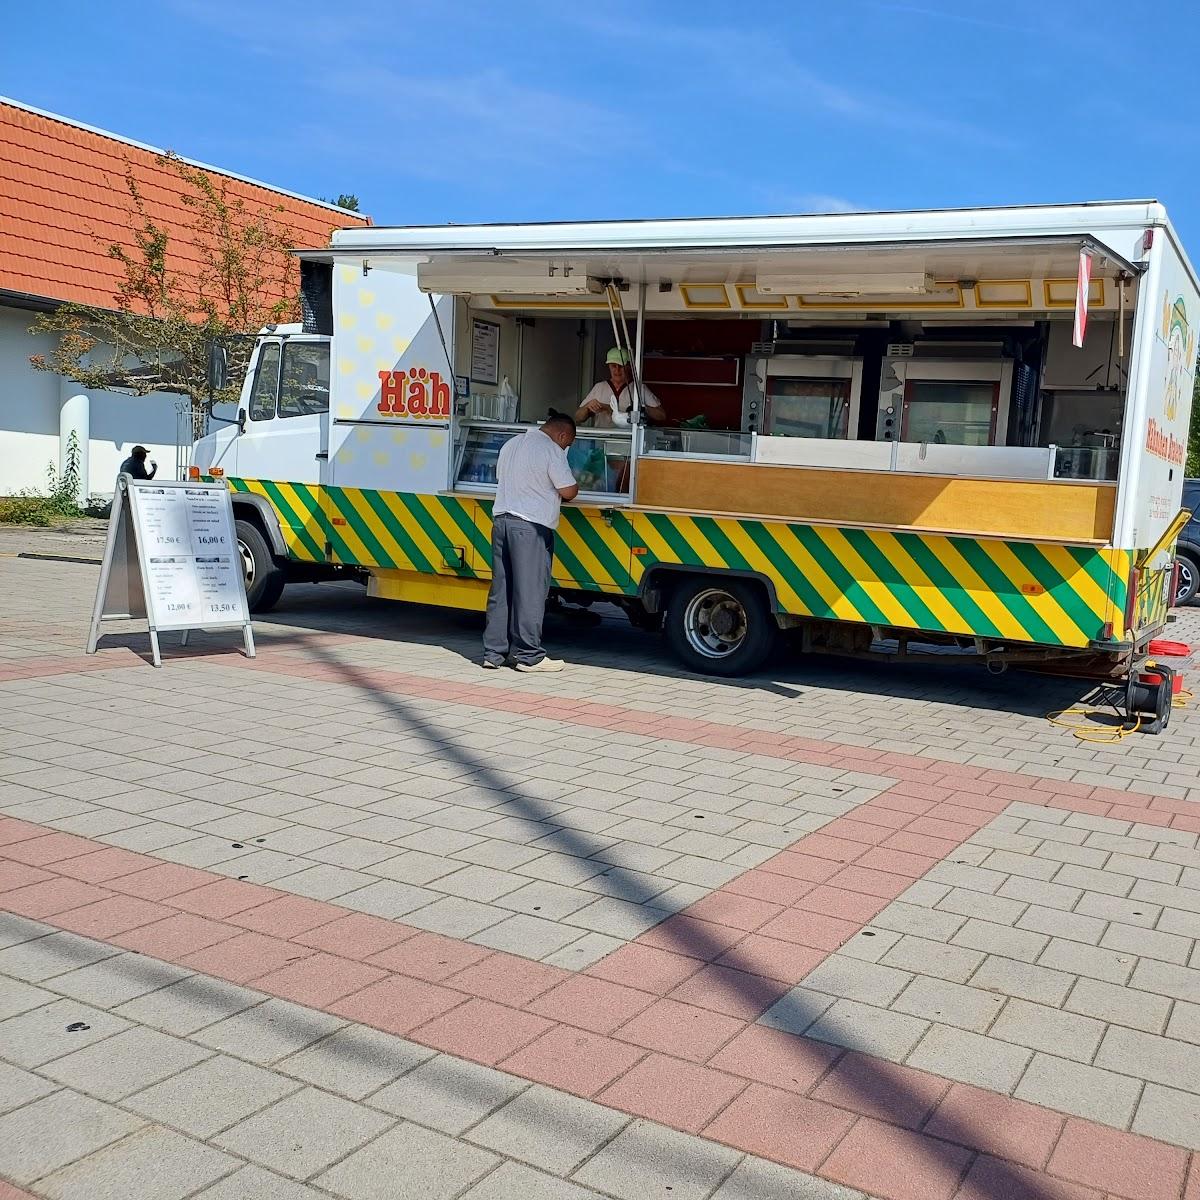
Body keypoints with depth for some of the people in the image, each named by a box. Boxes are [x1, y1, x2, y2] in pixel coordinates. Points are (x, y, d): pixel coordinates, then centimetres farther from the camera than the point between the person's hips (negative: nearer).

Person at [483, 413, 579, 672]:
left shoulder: (511, 444, 17)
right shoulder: (551, 451, -9)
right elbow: (568, 492, -11)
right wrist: (574, 486, 12)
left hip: (501, 520, 8)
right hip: (531, 527, -8)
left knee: (500, 590, 10)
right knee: (530, 591, -2)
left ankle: (494, 653, 13)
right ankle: (528, 656, 2)